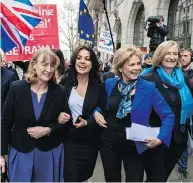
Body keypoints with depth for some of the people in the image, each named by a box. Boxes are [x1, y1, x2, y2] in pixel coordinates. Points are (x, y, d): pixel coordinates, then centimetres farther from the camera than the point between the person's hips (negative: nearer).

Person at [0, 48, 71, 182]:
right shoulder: (17, 88, -10)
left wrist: (48, 130, -18)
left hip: (50, 152, 0)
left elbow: (66, 120, -1)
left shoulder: (60, 91, -9)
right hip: (20, 152, 0)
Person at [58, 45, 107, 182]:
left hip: (89, 142, 1)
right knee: (70, 177, 0)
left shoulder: (98, 86, -6)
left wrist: (87, 123, -18)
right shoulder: (65, 82, -5)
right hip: (68, 139, -1)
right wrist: (58, 115, -16)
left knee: (84, 177, 19)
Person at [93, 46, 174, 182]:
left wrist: (160, 138, -20)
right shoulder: (109, 84, -4)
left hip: (135, 147, -2)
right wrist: (96, 112, -7)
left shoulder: (149, 88, -12)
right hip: (109, 143, 3)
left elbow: (168, 116, -9)